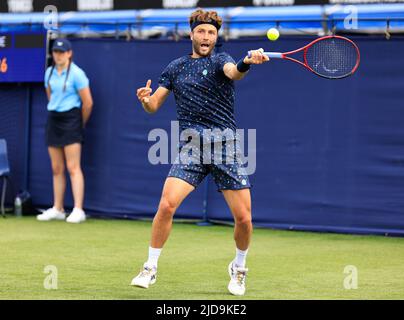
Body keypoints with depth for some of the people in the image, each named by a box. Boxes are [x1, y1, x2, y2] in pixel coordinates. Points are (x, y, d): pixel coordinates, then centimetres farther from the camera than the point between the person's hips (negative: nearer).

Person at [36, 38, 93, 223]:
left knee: (73, 167, -11)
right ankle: (57, 209, 13)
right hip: (53, 119, 6)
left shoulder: (76, 73, -10)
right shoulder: (49, 73, 9)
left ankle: (78, 211, -12)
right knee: (57, 169, 8)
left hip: (71, 119, -6)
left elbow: (88, 103, -7)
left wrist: (80, 124, 3)